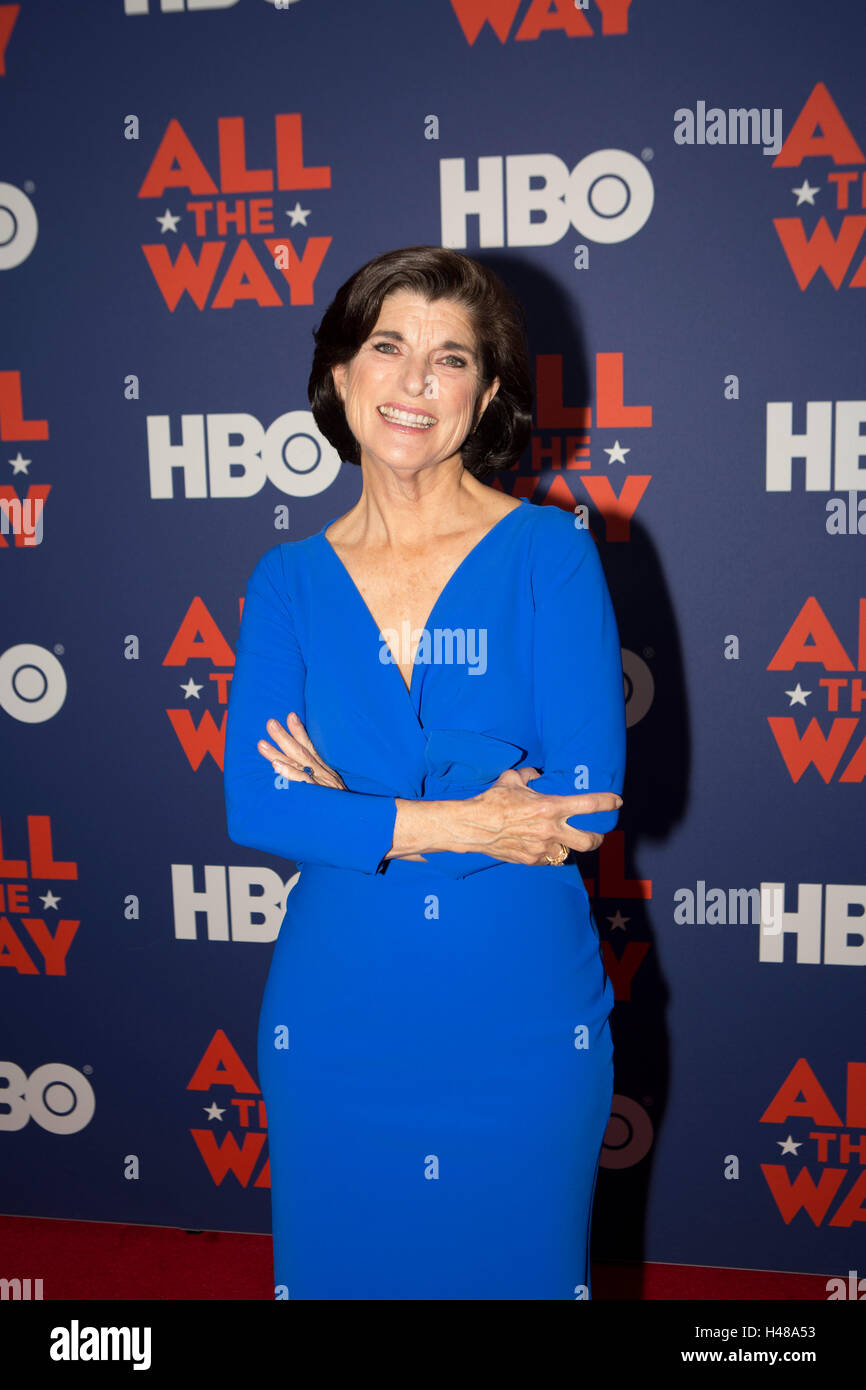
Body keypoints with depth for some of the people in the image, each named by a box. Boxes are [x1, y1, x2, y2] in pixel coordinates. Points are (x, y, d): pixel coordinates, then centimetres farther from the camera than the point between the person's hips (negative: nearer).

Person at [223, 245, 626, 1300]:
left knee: (517, 1268, 17)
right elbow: (253, 807, -8)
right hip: (338, 1019, 2)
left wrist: (356, 812, -13)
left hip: (524, 1023, -1)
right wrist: (452, 823, -19)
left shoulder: (550, 553, -6)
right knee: (340, 1268, 18)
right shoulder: (290, 581, 1)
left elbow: (587, 804, -14)